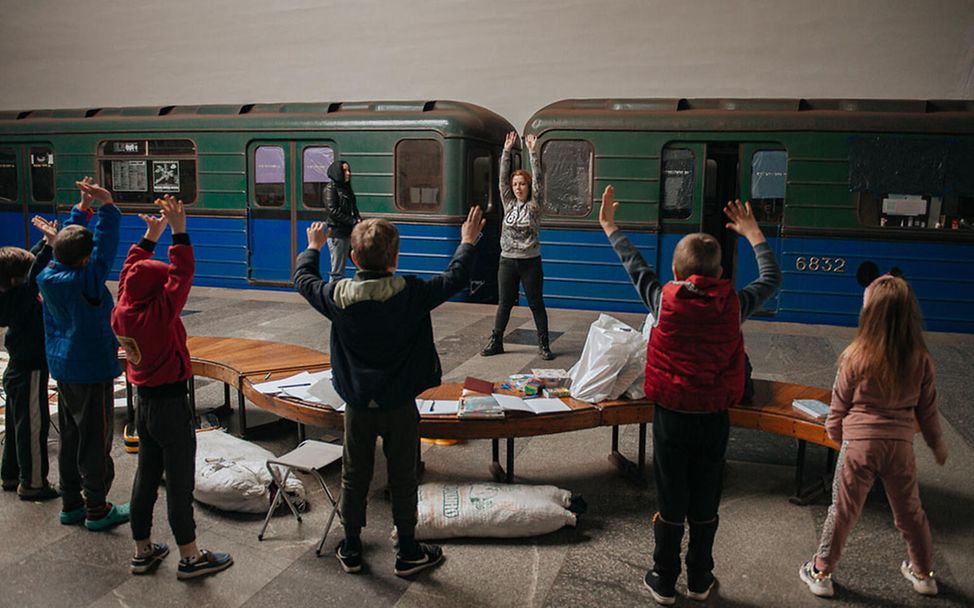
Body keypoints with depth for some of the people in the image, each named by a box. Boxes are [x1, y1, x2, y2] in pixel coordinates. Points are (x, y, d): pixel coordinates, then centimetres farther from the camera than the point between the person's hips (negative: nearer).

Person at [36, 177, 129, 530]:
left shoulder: (48, 276, 0)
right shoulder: (85, 282, -21)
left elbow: (70, 238, 11)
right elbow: (106, 246, -24)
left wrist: (83, 207, 11)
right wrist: (107, 204, -25)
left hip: (63, 369, 8)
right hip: (92, 371, -8)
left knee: (70, 439, 16)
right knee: (95, 442, 1)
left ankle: (71, 504, 26)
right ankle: (98, 510, 10)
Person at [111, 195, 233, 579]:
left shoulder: (122, 313, -2)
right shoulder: (158, 314, -22)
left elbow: (130, 272, 11)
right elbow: (182, 275, -24)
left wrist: (150, 236, 13)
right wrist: (178, 232, -24)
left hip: (144, 404, 8)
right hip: (171, 405, -8)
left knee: (146, 476, 17)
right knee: (179, 482, 2)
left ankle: (142, 552, 29)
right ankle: (190, 558, 13)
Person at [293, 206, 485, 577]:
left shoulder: (338, 296, -9)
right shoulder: (411, 295, -16)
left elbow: (303, 280, 11)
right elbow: (455, 279, -4)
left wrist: (312, 248, 29)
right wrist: (467, 243, 13)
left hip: (357, 404, 2)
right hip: (399, 405, -2)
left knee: (354, 476, 16)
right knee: (402, 477, 10)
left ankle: (351, 549, 29)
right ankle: (408, 552, 23)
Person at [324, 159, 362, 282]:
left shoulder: (346, 188, 16)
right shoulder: (331, 188, -6)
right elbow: (333, 211, -14)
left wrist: (358, 219, -1)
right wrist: (354, 222, -14)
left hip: (349, 233, 8)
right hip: (337, 234, -8)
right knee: (337, 272, -5)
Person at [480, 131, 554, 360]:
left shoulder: (534, 206, -1)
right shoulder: (508, 204, 7)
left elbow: (537, 180, -10)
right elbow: (502, 179, 2)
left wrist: (532, 152, -15)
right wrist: (506, 151, -5)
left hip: (530, 262, -3)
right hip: (507, 261, 3)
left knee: (536, 304, 4)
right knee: (504, 304, 10)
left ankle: (544, 345, 11)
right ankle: (495, 342, 18)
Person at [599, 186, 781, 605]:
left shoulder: (665, 300, -11)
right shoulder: (734, 305, -9)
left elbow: (634, 266, 5)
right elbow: (771, 279, 10)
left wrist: (609, 226, 21)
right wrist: (752, 233, 22)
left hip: (670, 415, -1)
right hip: (713, 418, 1)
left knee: (671, 504, 11)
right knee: (704, 506, 15)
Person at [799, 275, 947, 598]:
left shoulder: (856, 357, -13)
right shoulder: (921, 361, -6)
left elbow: (839, 407, -4)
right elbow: (927, 411, 5)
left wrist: (835, 434, 15)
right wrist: (937, 444, 21)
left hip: (859, 443, -3)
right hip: (900, 446, 3)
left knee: (842, 511, 11)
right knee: (910, 512, 22)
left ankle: (821, 572, 21)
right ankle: (923, 573, 40)